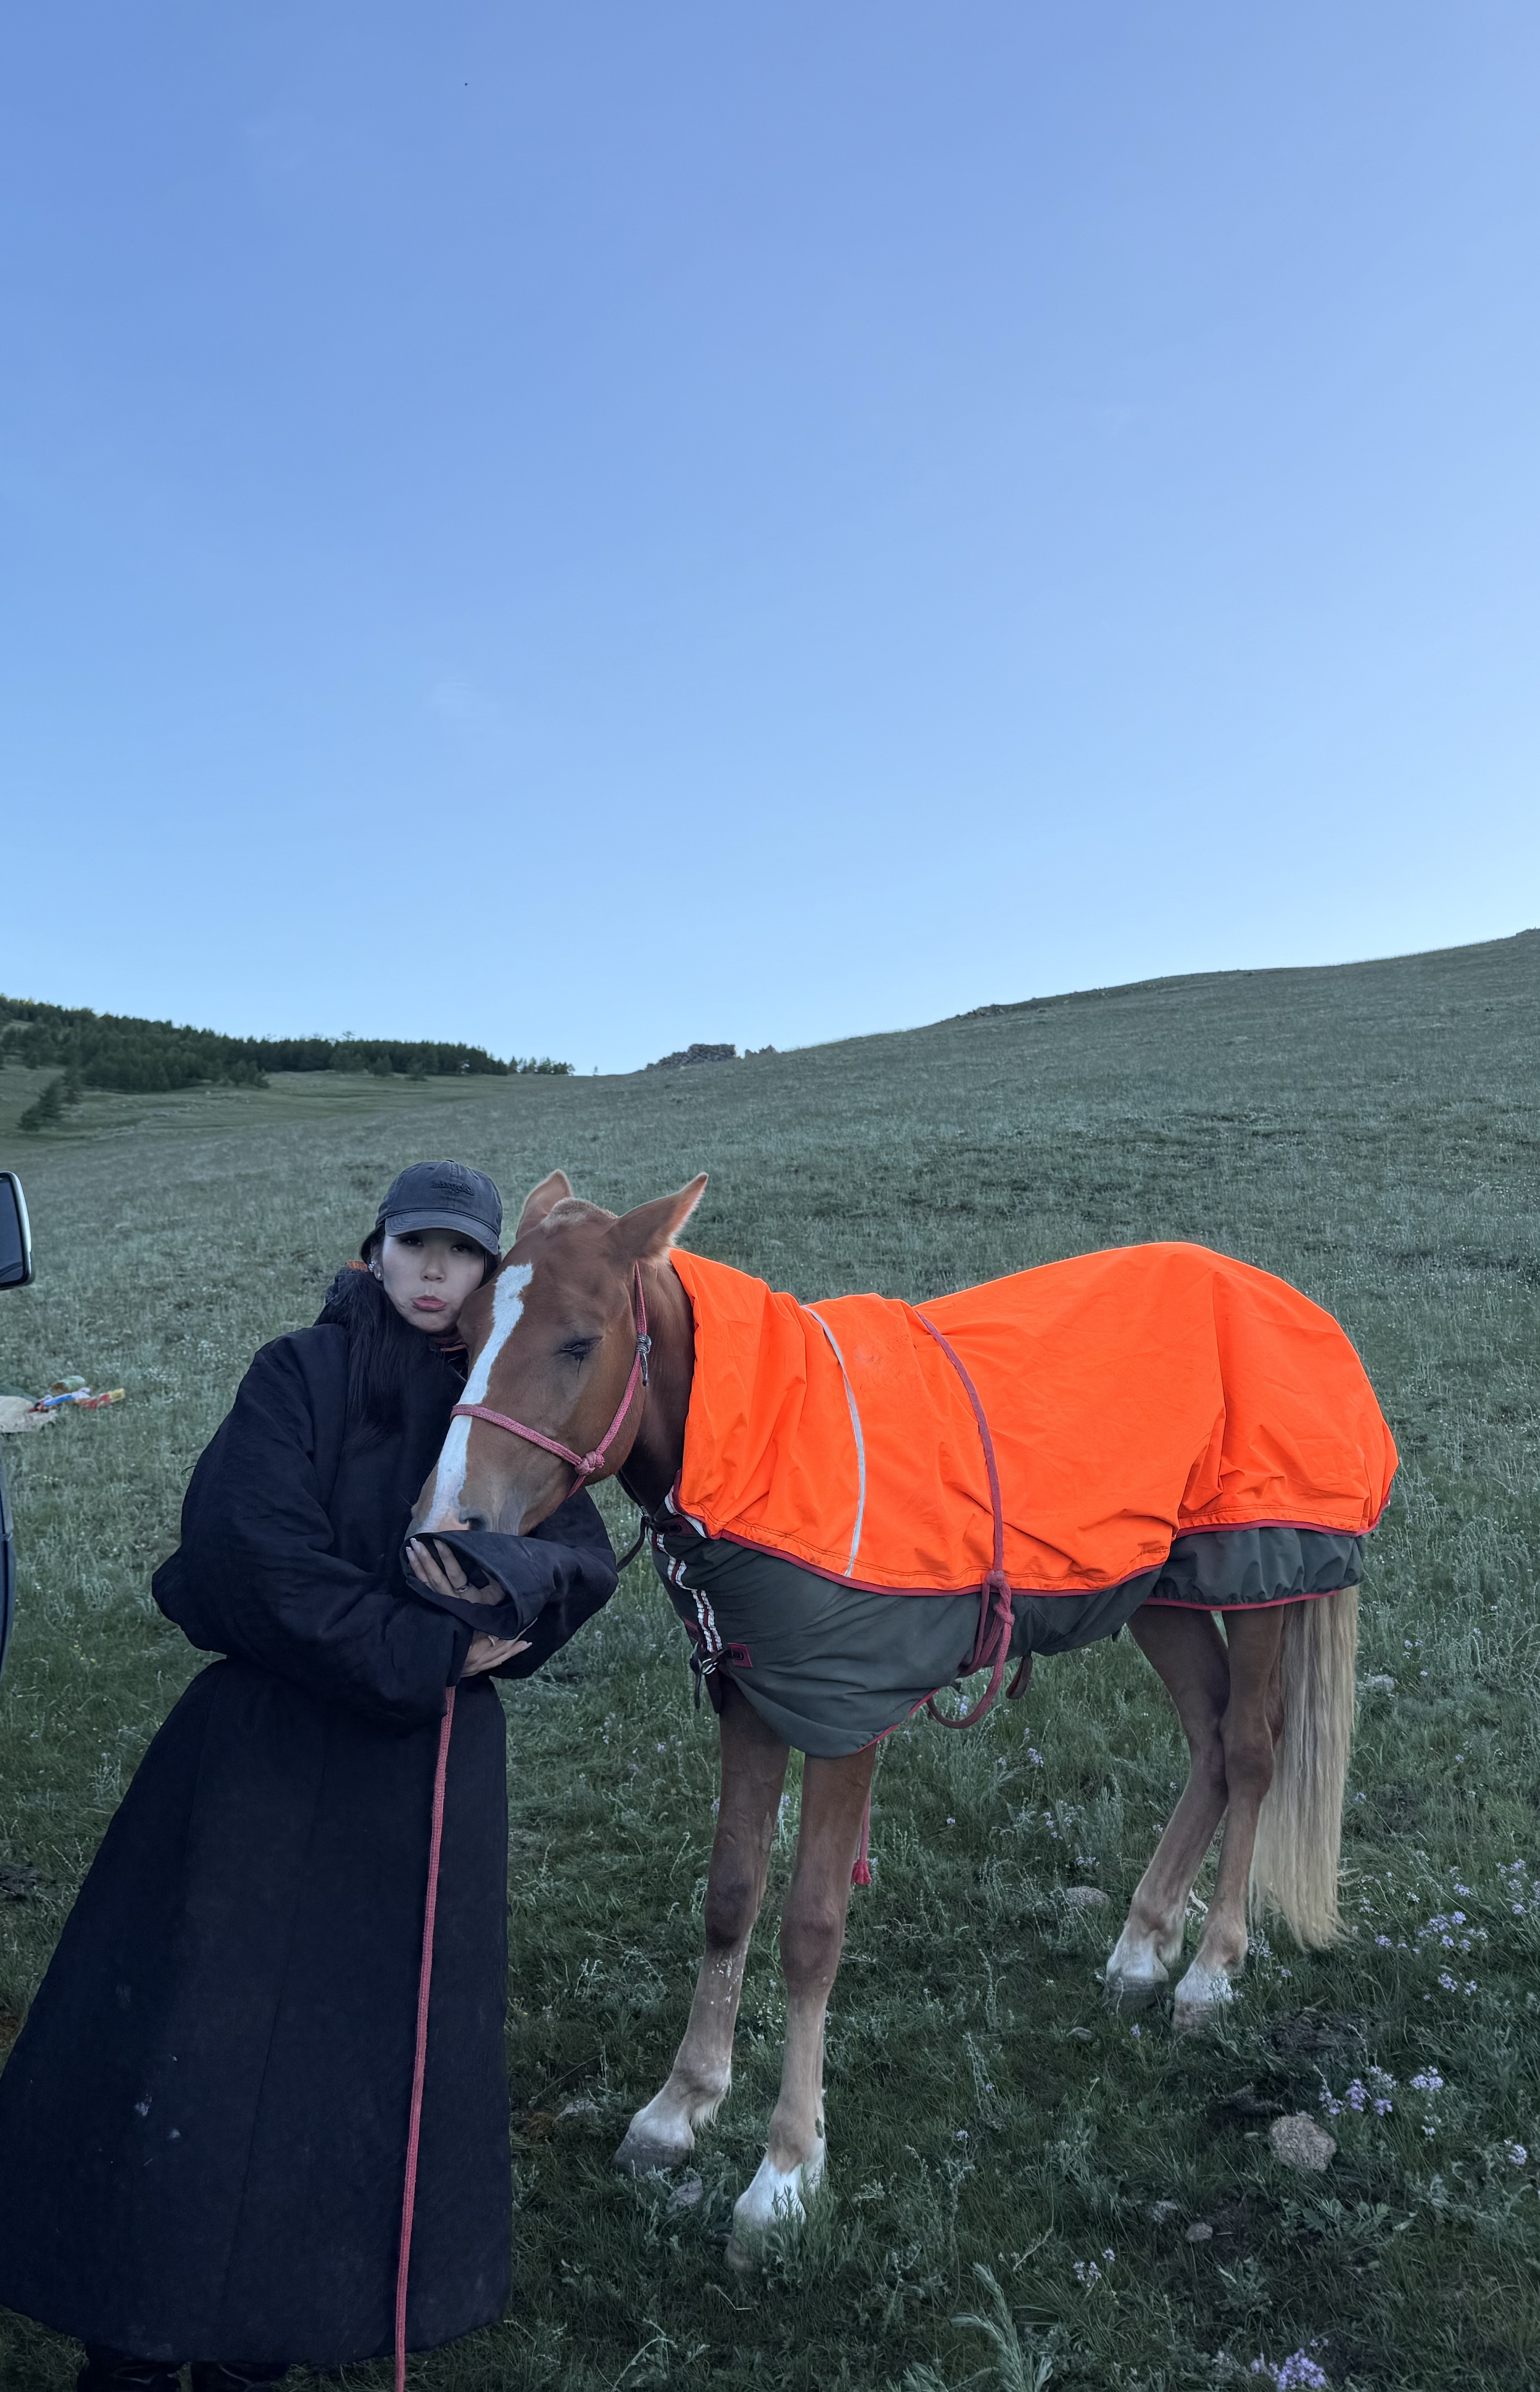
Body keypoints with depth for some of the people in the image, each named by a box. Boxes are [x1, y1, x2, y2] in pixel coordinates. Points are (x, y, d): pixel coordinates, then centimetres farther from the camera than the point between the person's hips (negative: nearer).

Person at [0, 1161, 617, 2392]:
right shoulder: (297, 1378, -6)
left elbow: (586, 1560, -8)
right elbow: (263, 1560, -17)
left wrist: (510, 1583, -29)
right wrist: (426, 1658, -18)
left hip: (429, 1761, 3)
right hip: (268, 1746, -3)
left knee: (378, 2033, 9)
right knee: (201, 2020, 2)